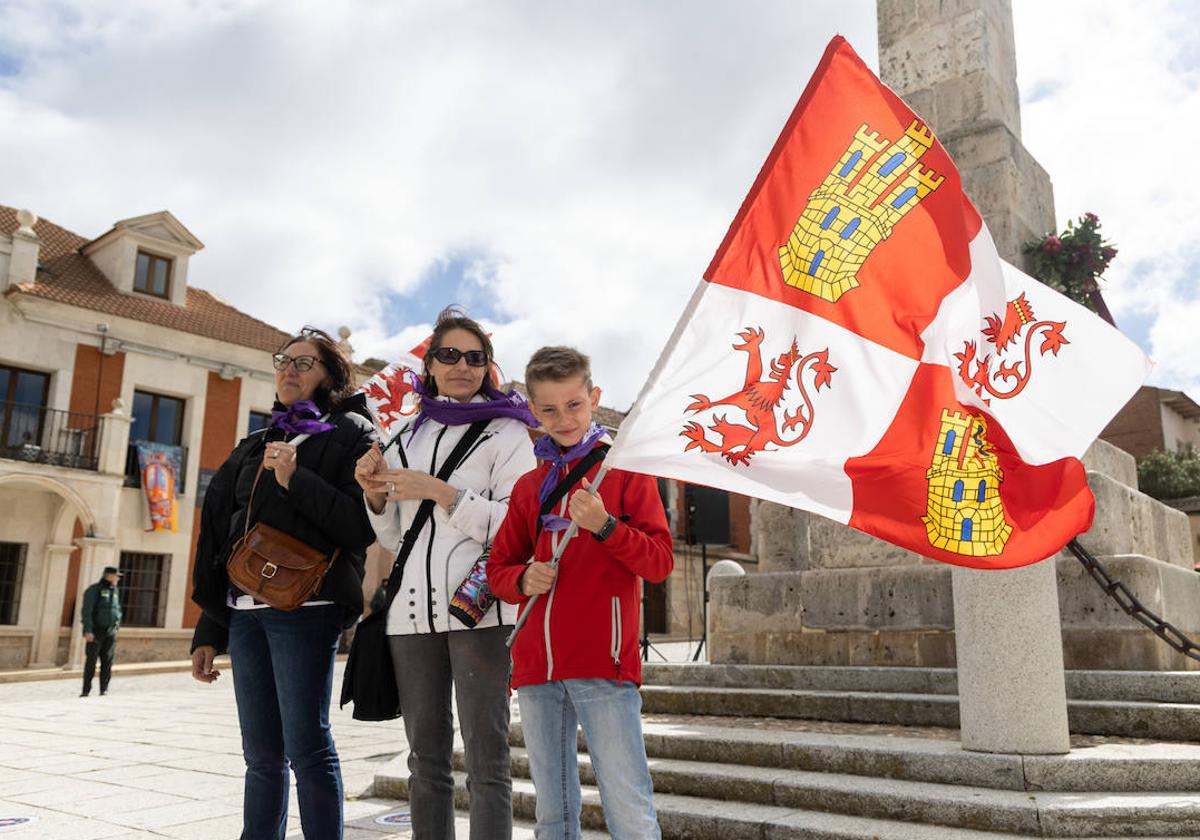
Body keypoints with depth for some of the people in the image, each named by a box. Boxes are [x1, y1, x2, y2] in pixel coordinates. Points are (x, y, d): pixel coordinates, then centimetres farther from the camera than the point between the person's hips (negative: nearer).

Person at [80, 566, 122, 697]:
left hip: (110, 632, 5)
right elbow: (87, 611, -13)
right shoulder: (94, 590, -7)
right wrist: (87, 630, -20)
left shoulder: (114, 591, 13)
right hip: (95, 631, -5)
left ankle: (104, 689, 3)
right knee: (91, 661, -3)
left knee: (107, 661, 0)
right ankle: (86, 690, 3)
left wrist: (117, 625, 12)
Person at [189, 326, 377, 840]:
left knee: (307, 750, -5)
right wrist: (209, 630, 17)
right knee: (261, 755, 11)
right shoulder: (256, 446, 20)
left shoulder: (351, 434, 2)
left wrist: (296, 480, -16)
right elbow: (221, 536, 20)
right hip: (244, 611, 6)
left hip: (304, 608, -6)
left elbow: (363, 526, -10)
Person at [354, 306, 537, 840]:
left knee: (484, 760, -3)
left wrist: (439, 491, -15)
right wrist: (375, 493, 3)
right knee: (425, 760, 11)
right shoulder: (408, 436, 18)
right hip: (412, 609, 5)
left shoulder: (506, 431, 3)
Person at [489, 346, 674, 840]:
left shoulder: (625, 468, 2)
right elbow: (498, 568, 16)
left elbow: (660, 562, -5)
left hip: (604, 664, -4)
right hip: (536, 668, 5)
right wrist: (523, 579, -6)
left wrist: (604, 526, -20)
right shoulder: (528, 487, 14)